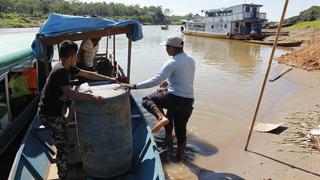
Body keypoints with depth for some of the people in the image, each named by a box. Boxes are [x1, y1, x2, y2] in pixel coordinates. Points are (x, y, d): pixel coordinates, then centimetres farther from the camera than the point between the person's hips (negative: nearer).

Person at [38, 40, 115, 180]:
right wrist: (91, 97, -41)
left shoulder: (67, 68, 4)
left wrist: (110, 79, 10)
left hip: (55, 111, 10)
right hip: (50, 115, -10)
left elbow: (88, 74, 9)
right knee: (62, 146, 0)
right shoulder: (61, 71, -25)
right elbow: (69, 93, -39)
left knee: (63, 142, 24)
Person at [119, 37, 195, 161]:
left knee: (147, 99, 12)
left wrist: (133, 86, -20)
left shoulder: (172, 63, -13)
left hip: (174, 98, -7)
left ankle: (161, 117, -13)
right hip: (188, 101, 7)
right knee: (181, 128, 19)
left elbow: (156, 81, -21)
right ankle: (180, 155, 29)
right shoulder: (191, 61, 9)